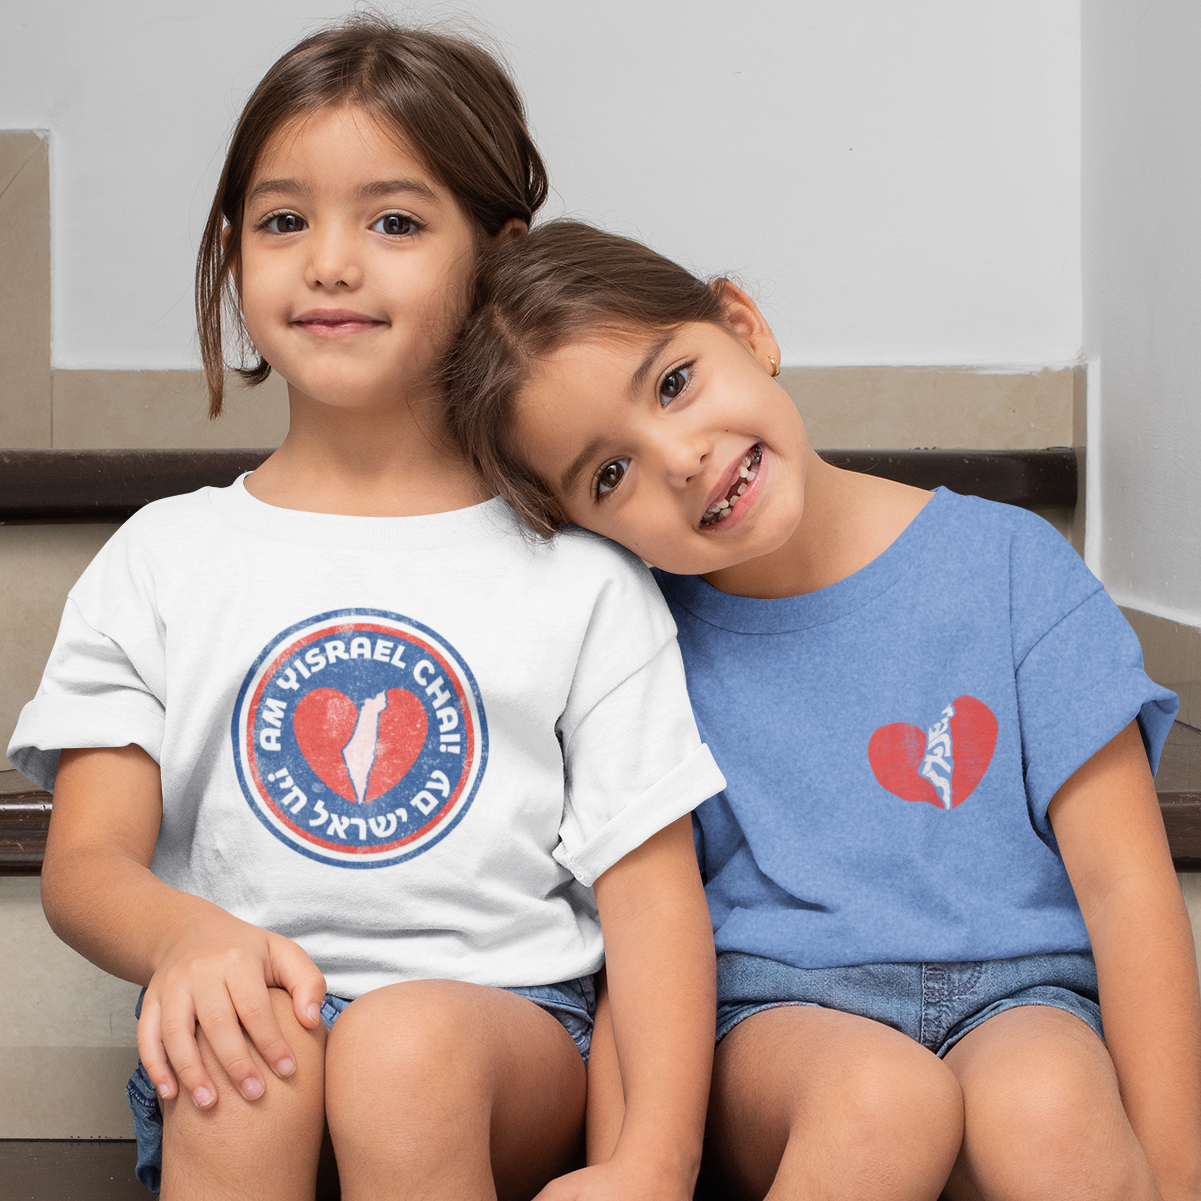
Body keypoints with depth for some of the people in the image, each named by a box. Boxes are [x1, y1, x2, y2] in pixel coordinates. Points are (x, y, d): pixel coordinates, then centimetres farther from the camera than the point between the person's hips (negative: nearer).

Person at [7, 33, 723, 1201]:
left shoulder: (579, 574, 7)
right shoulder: (161, 559, 11)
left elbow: (651, 883, 2)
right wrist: (186, 934, -22)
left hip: (504, 1026, 0)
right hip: (244, 1021, 0)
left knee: (412, 1044, -33)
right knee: (253, 1042, -34)